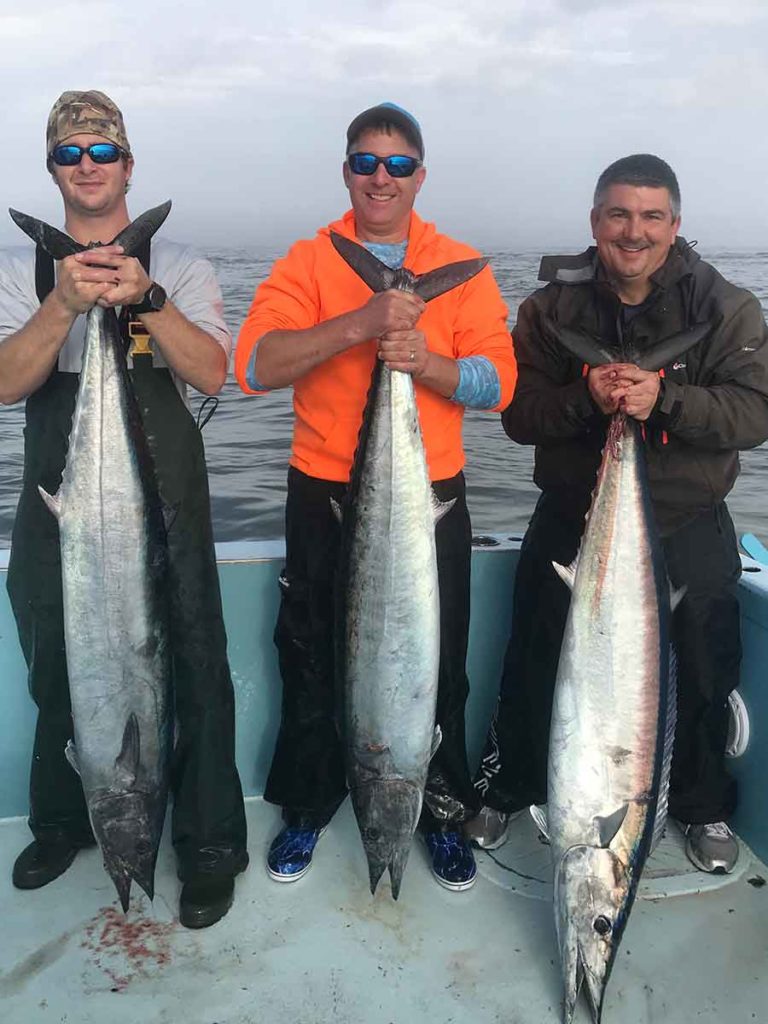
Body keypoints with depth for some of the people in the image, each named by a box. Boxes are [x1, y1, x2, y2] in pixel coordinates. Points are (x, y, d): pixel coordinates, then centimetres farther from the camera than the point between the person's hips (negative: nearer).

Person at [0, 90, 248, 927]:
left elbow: (213, 374, -11)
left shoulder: (177, 266, 3)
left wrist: (147, 297, -24)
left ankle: (208, 845, 18)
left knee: (192, 670, 0)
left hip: (166, 503, -2)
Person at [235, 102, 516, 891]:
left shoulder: (462, 268, 4)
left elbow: (498, 380, -6)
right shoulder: (306, 263, 1)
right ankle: (307, 805, 35)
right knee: (313, 659, 13)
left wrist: (425, 361, -25)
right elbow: (253, 364, -15)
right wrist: (359, 323, -26)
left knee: (436, 665, 11)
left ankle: (442, 812, 33)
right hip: (324, 499, 0)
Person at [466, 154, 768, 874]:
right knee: (537, 666, 12)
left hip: (688, 532, 0)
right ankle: (507, 788, 36)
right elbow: (519, 411, -7)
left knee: (703, 674, 14)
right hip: (571, 523, 1)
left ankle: (703, 806, 41)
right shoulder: (552, 307, -3)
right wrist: (586, 398, -26)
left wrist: (663, 400, -30)